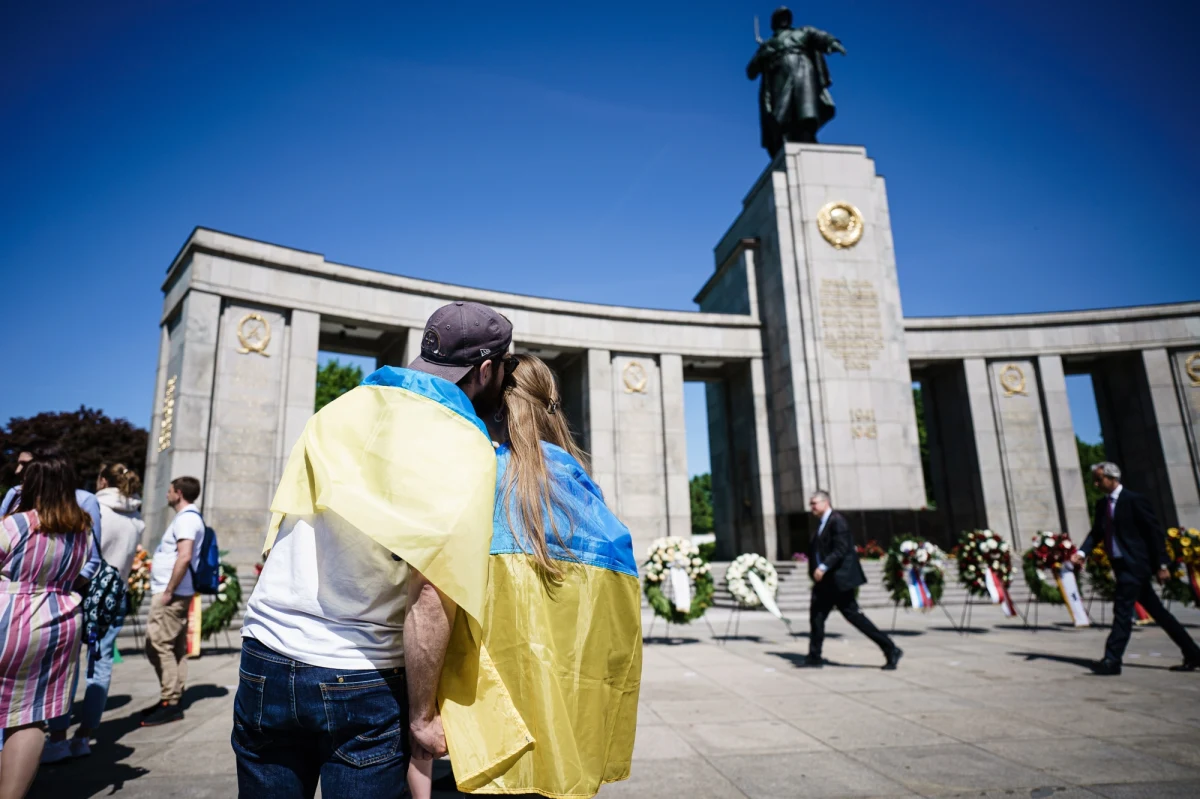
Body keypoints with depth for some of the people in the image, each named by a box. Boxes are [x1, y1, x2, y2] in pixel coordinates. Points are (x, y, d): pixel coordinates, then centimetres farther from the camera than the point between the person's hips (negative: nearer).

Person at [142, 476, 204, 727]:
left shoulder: (186, 518, -14)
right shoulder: (189, 517, 18)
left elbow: (185, 557, -26)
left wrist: (168, 591, -22)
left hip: (171, 594, -10)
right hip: (176, 595, 10)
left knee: (158, 645, -8)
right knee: (176, 647, 12)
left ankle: (169, 703, -5)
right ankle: (172, 701, 18)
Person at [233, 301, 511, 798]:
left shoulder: (346, 406, 5)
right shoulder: (464, 447, -13)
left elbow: (284, 524, 11)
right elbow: (432, 597, -19)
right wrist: (423, 717, -12)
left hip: (266, 661, 5)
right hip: (361, 682, -5)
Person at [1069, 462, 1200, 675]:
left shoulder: (1134, 500, -10)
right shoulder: (1102, 504, 12)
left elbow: (1155, 531, -9)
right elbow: (1096, 533, 8)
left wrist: (1162, 564, -12)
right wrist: (1082, 552, -9)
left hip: (1135, 564, -8)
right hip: (1122, 566, 8)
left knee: (1122, 611, -11)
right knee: (1156, 611, 15)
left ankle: (1112, 660, -11)